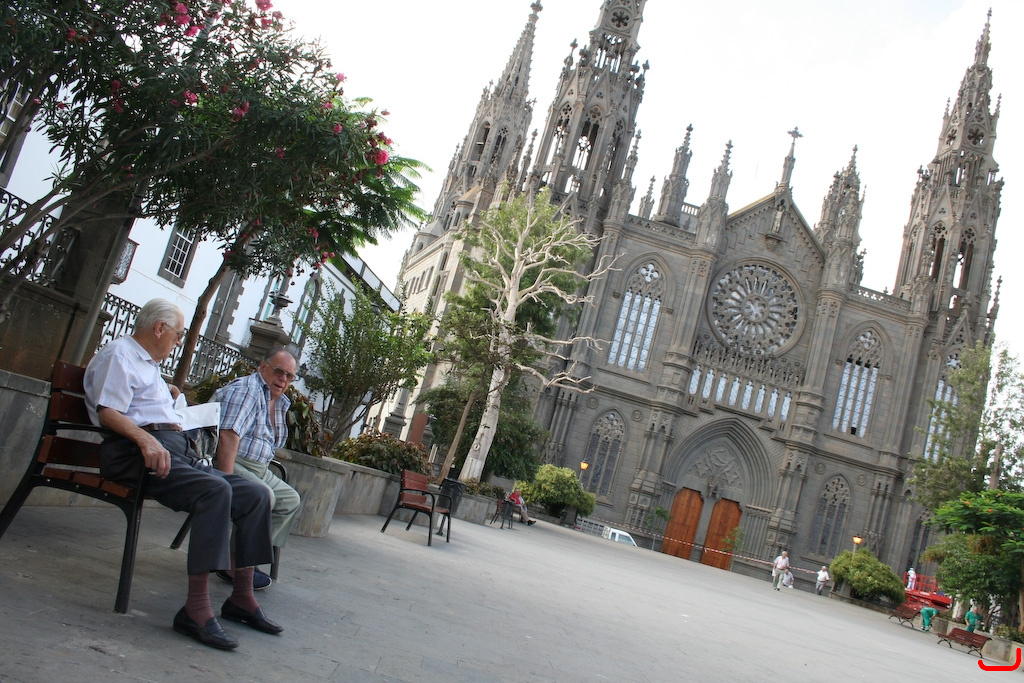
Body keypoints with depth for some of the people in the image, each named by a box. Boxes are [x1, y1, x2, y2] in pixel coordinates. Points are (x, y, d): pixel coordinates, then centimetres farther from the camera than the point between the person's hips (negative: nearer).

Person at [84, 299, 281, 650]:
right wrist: (145, 437, -28)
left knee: (255, 494, -3)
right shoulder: (119, 354, 2)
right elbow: (107, 412, -14)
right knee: (215, 490, -34)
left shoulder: (147, 364, 32)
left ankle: (242, 598, 0)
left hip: (175, 450, 10)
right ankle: (196, 609, -35)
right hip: (140, 451, -10)